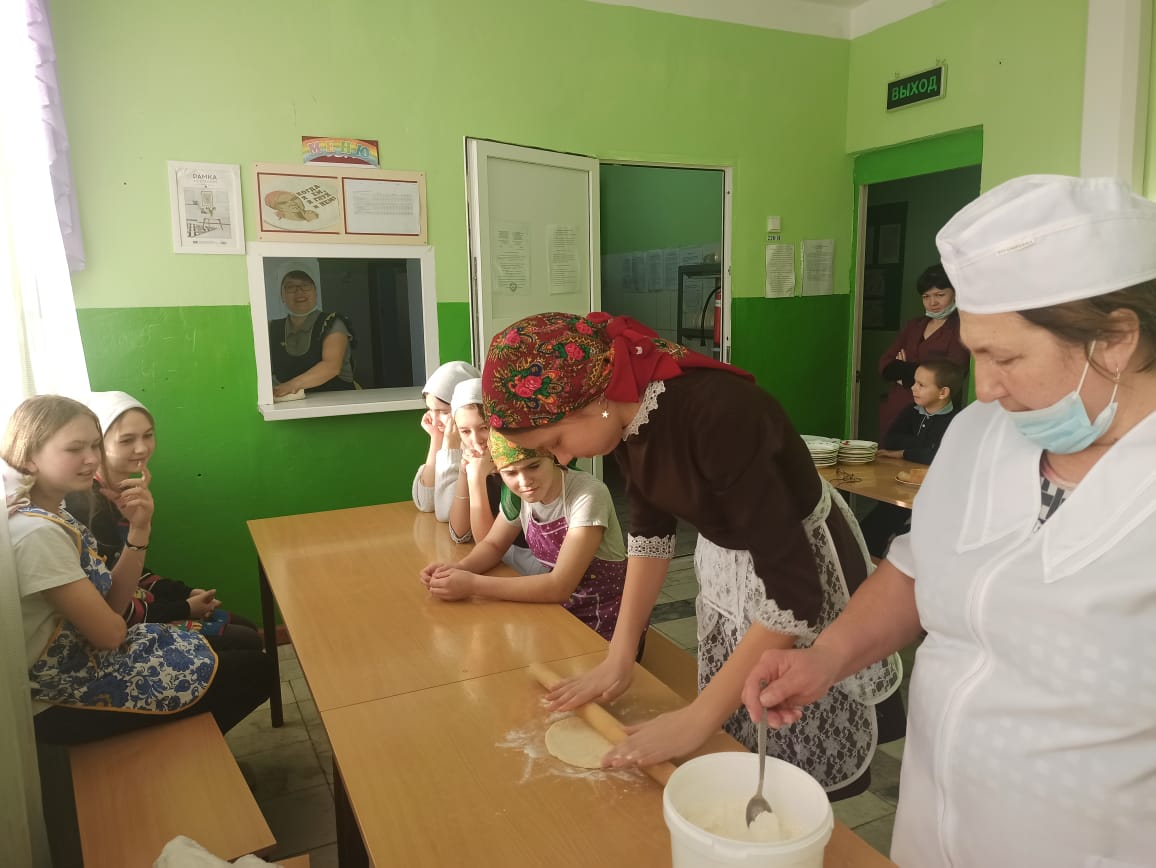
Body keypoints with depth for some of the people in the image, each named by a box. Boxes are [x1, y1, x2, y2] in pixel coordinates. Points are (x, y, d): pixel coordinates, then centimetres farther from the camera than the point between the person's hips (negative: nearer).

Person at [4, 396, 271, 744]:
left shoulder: (52, 515, 3)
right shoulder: (37, 533, -26)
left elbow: (113, 604, 2)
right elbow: (109, 631, -23)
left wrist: (139, 529, -10)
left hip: (79, 654, 9)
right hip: (60, 699, -9)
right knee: (252, 672, -4)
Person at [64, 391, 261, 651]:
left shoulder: (122, 489, 2)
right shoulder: (86, 505, -26)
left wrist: (186, 593, 2)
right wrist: (184, 609, -13)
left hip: (137, 602, 9)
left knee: (248, 629, 14)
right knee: (248, 644, -5)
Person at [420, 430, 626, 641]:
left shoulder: (588, 495, -26)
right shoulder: (519, 492, -6)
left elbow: (560, 586, -30)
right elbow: (493, 545, 6)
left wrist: (473, 584, -30)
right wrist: (459, 569, -16)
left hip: (602, 622, -6)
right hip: (560, 610, 6)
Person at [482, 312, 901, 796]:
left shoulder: (717, 414, -34)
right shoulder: (626, 410, -10)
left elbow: (794, 589, -32)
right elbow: (651, 529, 4)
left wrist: (697, 717, -28)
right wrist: (618, 656, -2)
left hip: (803, 567, -6)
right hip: (725, 565, 7)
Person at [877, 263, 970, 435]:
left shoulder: (960, 329, -5)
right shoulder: (913, 325, 15)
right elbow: (884, 364, 8)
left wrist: (902, 370, -4)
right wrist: (910, 372, -13)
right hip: (895, 411, 6)